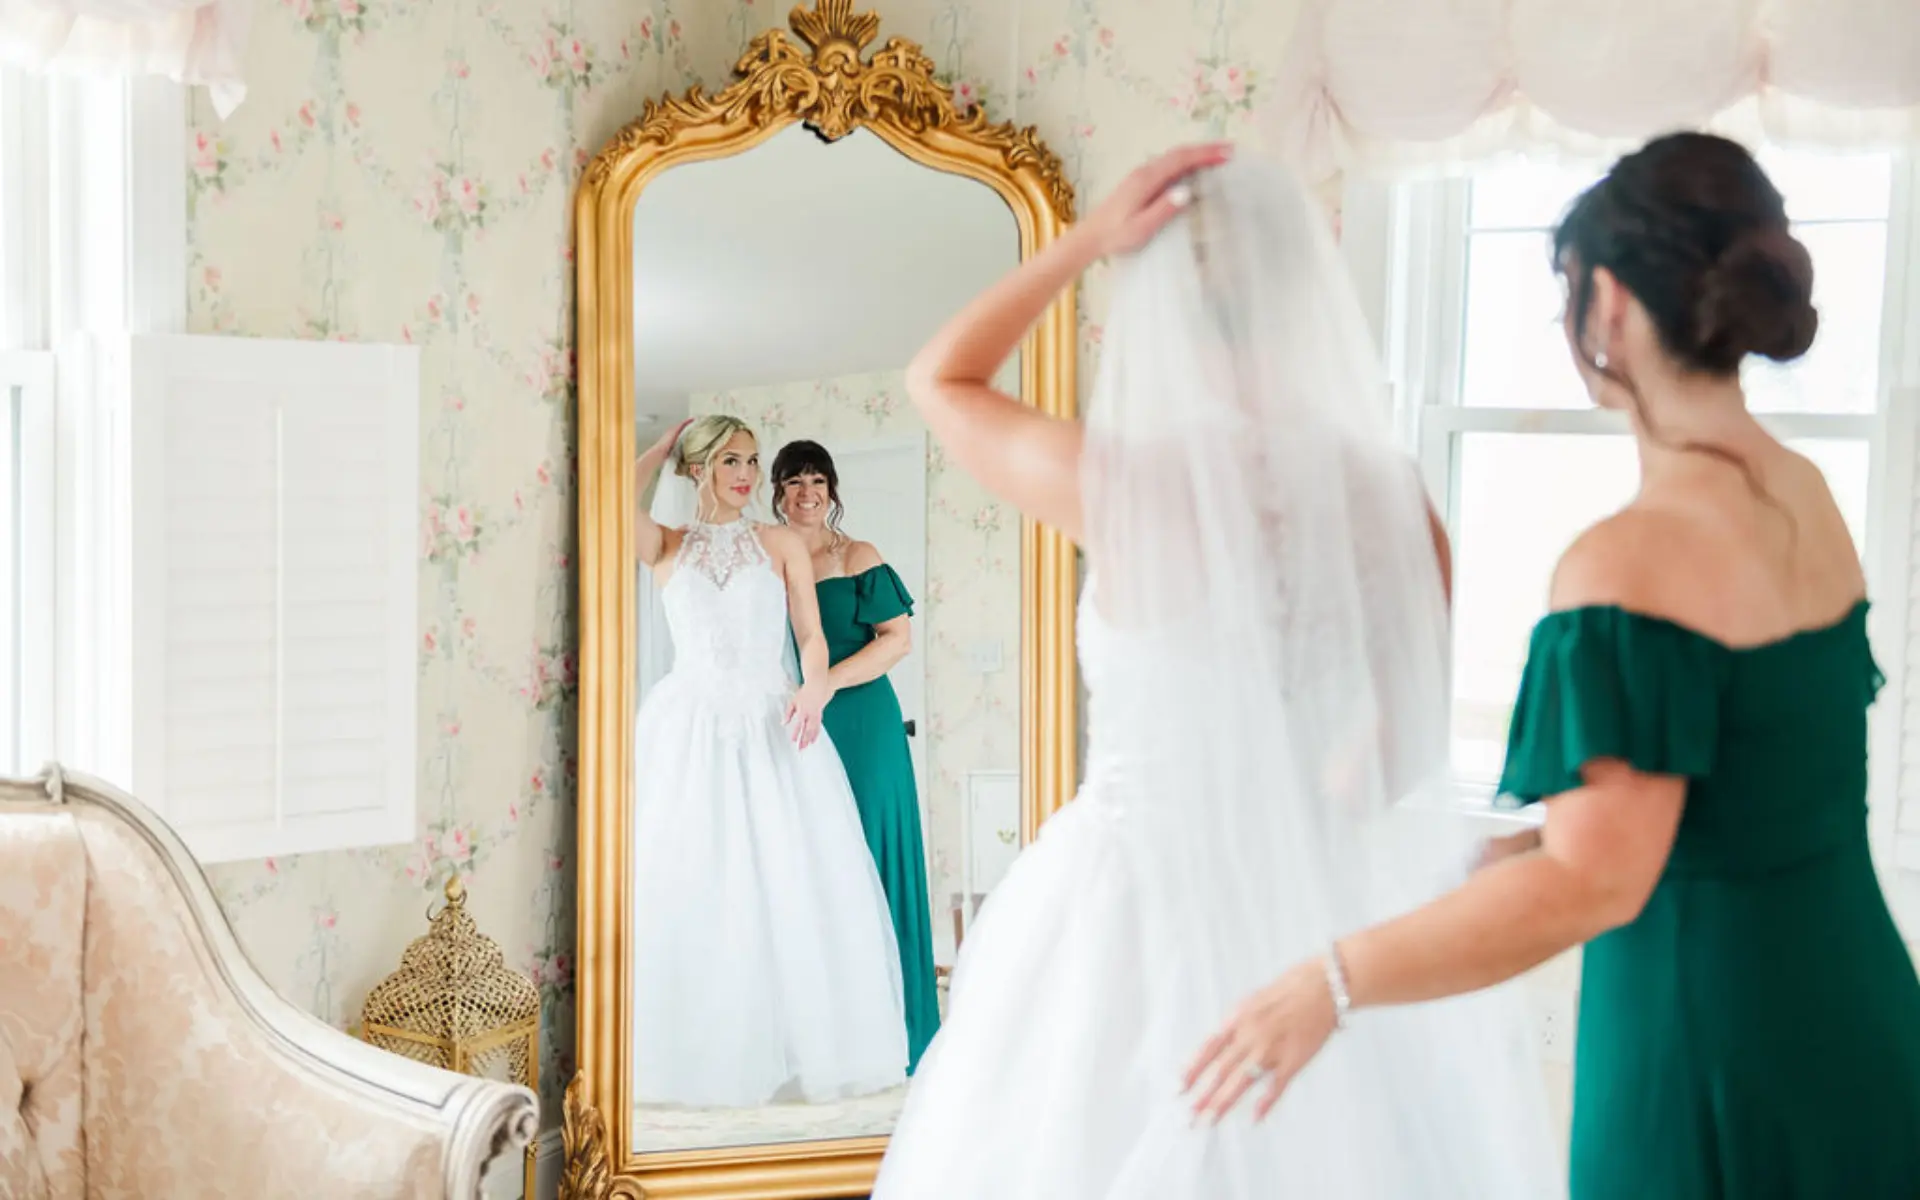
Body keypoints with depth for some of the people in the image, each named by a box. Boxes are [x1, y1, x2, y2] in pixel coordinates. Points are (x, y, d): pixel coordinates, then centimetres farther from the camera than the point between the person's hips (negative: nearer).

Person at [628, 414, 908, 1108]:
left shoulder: (783, 546, 10)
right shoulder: (666, 547, 9)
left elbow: (811, 637, 3)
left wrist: (815, 688, -17)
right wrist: (663, 447, 6)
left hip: (772, 728, 0)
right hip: (689, 731, 0)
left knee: (794, 888, -5)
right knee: (684, 887, -3)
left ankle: (795, 1051, 4)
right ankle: (696, 1057, 6)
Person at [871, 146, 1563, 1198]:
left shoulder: (1117, 484, -17)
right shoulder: (1395, 497, -10)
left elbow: (937, 381, 1)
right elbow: (1411, 749, -3)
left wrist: (1087, 238, -7)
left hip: (1155, 909, -2)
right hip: (1353, 909, 3)